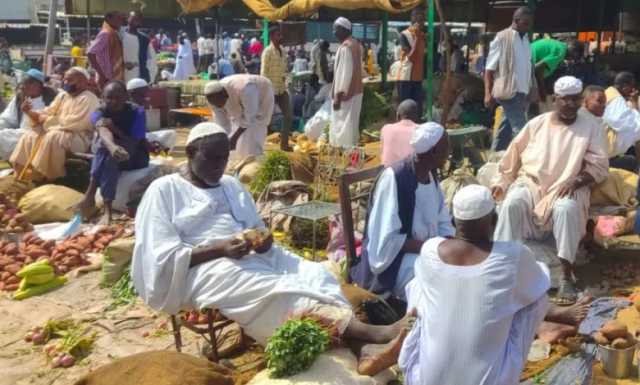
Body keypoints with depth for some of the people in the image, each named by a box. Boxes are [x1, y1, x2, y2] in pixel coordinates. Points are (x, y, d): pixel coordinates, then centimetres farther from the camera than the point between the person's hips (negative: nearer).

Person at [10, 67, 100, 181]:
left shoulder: (88, 99, -14)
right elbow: (47, 113, 15)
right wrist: (30, 112, -5)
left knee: (53, 138, -33)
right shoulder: (63, 95, 12)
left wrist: (48, 120, -14)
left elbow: (75, 122, -22)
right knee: (30, 135, -6)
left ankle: (45, 177, -25)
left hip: (79, 137, -9)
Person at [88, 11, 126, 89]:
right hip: (108, 81, -9)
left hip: (115, 80, 9)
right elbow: (90, 53, -24)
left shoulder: (113, 34, 14)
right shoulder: (105, 34, -13)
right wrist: (102, 75, -22)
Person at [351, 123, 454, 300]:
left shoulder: (430, 175, 2)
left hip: (427, 249, 8)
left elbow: (443, 224, 8)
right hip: (394, 260, -7)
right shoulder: (393, 178, -22)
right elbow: (386, 242, -23)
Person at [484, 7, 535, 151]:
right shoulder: (502, 38, -7)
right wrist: (488, 93, -14)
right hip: (509, 91, -7)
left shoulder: (526, 39, 14)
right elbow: (490, 67, -8)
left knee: (506, 128, 12)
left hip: (522, 92, 7)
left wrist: (532, 90, 15)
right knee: (520, 129, -11)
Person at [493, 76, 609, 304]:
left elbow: (599, 166, -1)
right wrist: (503, 183, 5)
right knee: (512, 203, -30)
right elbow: (514, 155, 13)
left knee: (566, 209, -36)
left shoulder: (591, 127, 3)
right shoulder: (536, 124, 7)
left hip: (567, 188, -2)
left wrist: (576, 181, -18)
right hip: (531, 182, 2)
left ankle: (566, 277, -31)